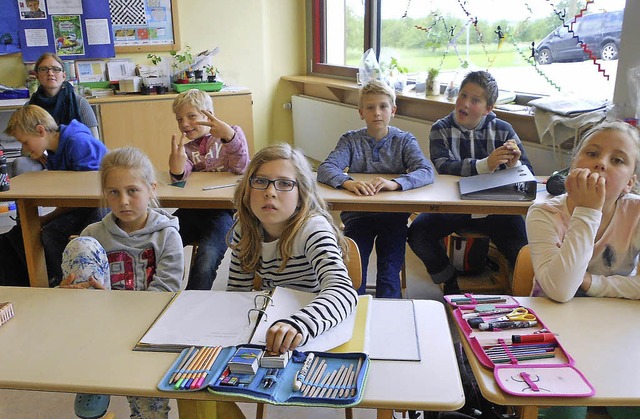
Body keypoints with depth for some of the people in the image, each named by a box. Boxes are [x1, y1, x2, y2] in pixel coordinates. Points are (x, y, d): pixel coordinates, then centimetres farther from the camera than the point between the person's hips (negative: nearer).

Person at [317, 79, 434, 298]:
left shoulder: (404, 140, 2)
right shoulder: (351, 140, 3)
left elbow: (426, 172, -14)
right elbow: (325, 169, -13)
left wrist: (395, 183, -34)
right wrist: (348, 182, -35)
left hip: (393, 214, 0)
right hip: (357, 213, 0)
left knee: (389, 273, -16)